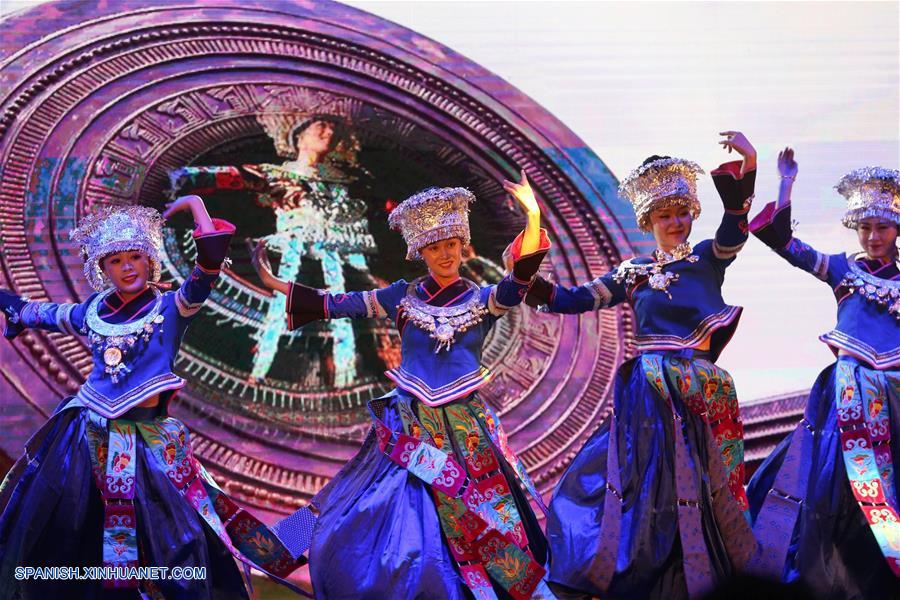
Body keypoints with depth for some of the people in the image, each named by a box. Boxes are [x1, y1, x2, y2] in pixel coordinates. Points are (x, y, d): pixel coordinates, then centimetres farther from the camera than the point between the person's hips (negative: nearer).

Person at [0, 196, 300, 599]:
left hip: (145, 440, -4)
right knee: (57, 539, 13)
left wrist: (196, 204, -15)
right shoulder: (93, 311, 9)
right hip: (85, 435, 4)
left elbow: (208, 270, -17)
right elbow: (41, 314, 28)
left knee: (169, 538, -5)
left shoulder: (170, 308, -2)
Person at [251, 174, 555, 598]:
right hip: (408, 429, 2)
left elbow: (517, 285, -18)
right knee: (356, 535, 2)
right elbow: (338, 305, 6)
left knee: (468, 535, 1)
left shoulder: (482, 300, 0)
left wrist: (533, 218, -31)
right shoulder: (403, 296, 4)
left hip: (464, 432, -1)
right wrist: (276, 284, 3)